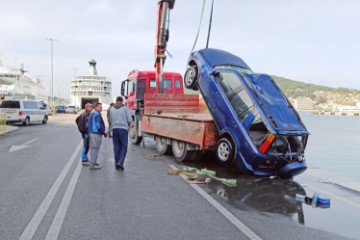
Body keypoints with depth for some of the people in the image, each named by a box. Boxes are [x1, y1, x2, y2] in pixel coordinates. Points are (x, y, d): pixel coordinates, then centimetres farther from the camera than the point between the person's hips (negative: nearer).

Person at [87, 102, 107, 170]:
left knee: (93, 148, 19)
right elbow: (98, 125, -22)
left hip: (91, 133, 11)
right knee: (95, 148, -5)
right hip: (96, 134, -11)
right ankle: (92, 164, 0)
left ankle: (93, 162, 31)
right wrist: (104, 132, -10)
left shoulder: (92, 113, 16)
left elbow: (88, 124, 21)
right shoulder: (97, 114, -17)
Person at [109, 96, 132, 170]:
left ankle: (117, 164, 14)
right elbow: (130, 120, -4)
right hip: (123, 129, -3)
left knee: (116, 147, 11)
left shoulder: (112, 109, 7)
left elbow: (110, 120, 11)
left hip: (114, 129, 3)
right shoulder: (125, 108, -3)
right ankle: (120, 162, -9)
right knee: (124, 147, 4)